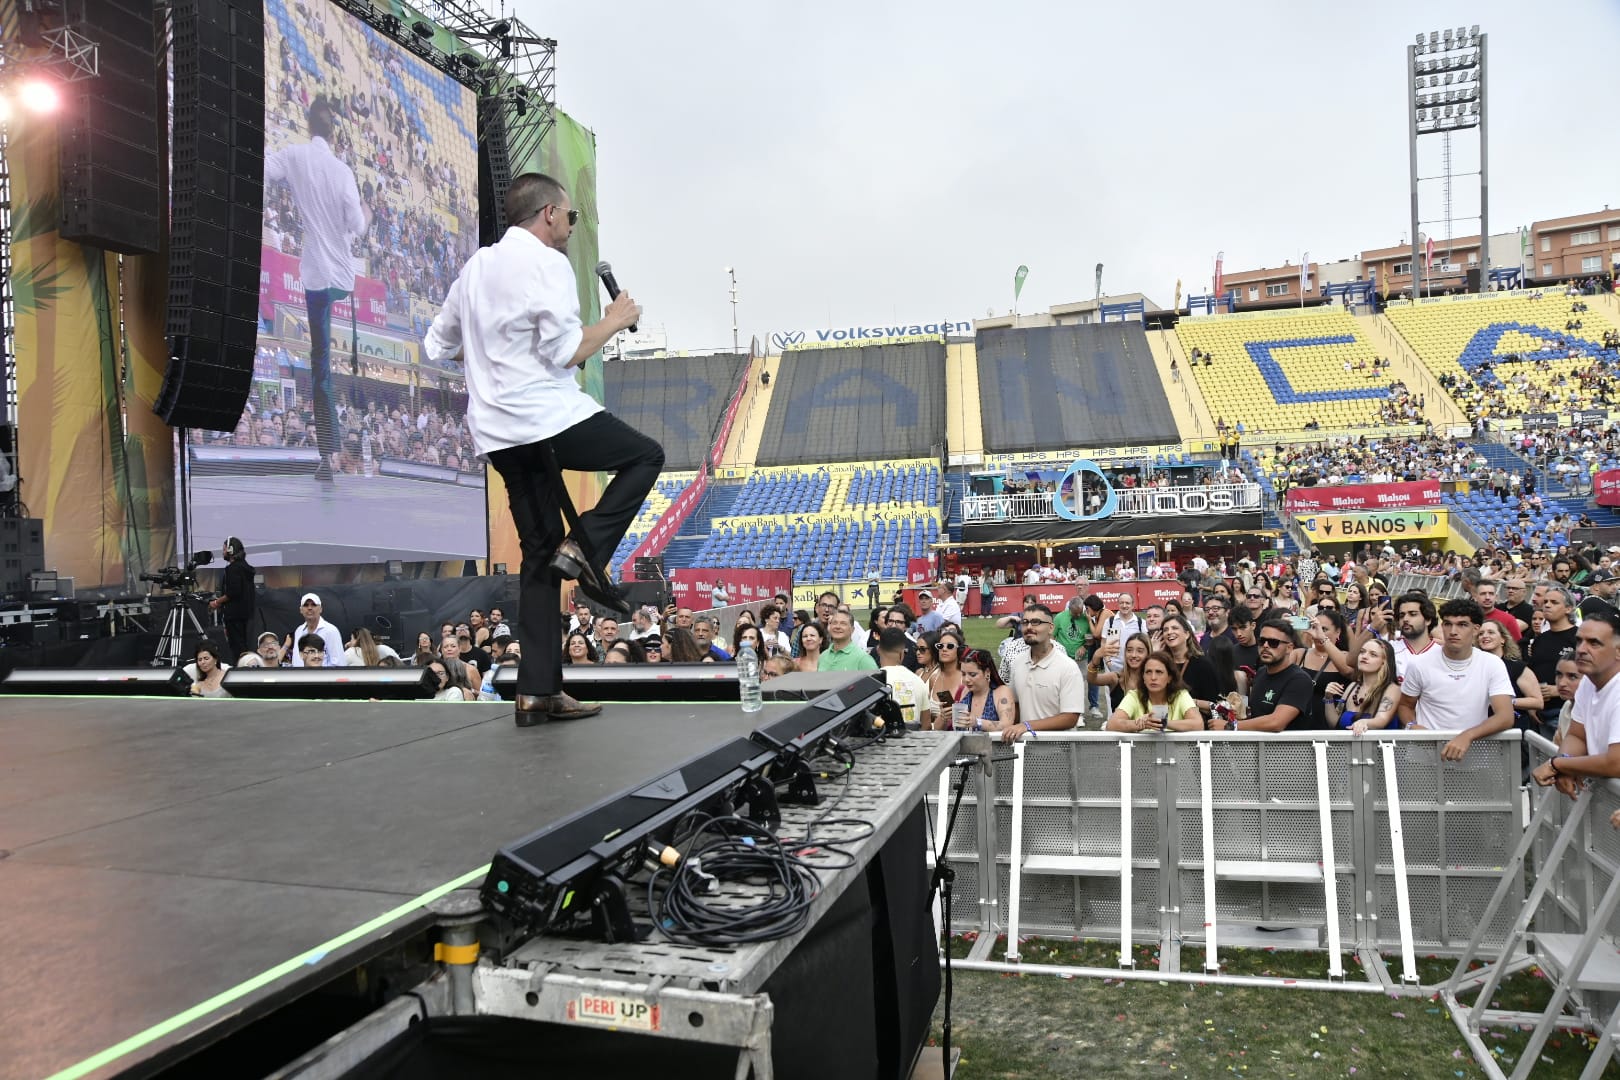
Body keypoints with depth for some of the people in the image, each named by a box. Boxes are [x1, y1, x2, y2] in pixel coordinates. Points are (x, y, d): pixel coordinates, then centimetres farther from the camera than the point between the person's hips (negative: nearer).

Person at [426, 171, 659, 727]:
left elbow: (438, 346, 23)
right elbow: (566, 352, -14)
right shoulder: (547, 263, -6)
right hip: (550, 417, -8)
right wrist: (614, 320, 1)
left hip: (497, 434, 8)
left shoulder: (475, 267, 19)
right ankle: (584, 548, -6)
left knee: (539, 555, 10)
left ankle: (537, 691, 7)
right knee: (646, 455, 13)